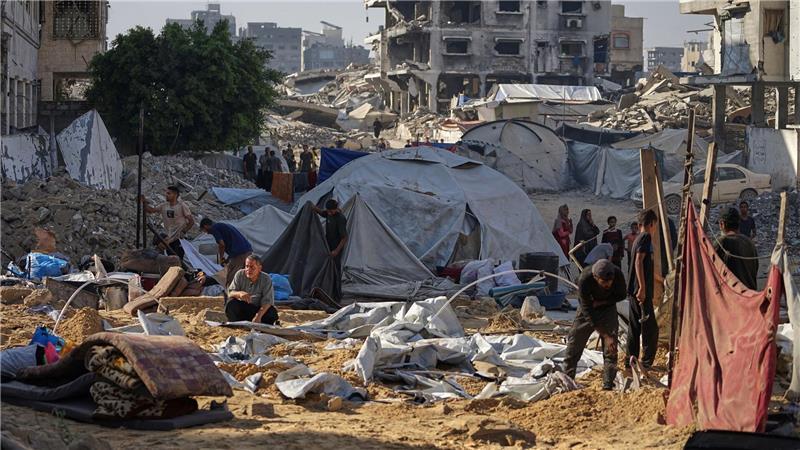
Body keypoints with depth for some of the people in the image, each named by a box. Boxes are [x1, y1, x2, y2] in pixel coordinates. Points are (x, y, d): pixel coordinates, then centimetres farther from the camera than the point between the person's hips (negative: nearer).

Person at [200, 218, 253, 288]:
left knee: (229, 282, -5)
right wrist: (227, 259, 27)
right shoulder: (225, 225, 29)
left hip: (239, 254, -9)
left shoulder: (214, 228, 1)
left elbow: (221, 244, -11)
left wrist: (220, 258, 4)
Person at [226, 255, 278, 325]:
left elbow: (267, 301, -20)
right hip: (242, 309, 2)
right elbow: (230, 293, -11)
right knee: (231, 303, -28)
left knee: (272, 312, -30)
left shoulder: (266, 279, -12)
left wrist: (258, 316, -36)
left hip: (259, 310, -2)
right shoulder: (240, 274, -7)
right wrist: (239, 293, -36)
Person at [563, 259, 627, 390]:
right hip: (587, 312, -1)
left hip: (608, 307, 1)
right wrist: (605, 335, -34)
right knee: (574, 343, -1)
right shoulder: (584, 279, -37)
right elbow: (587, 309, -31)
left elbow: (621, 295, -8)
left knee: (611, 347, -9)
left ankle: (608, 384, -5)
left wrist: (600, 302, -19)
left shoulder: (617, 274, -29)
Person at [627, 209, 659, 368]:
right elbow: (639, 262, -21)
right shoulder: (646, 237, -10)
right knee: (650, 328, -6)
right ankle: (646, 362, -4)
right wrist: (642, 288, -25)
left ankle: (631, 359, 15)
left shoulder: (638, 238, 19)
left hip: (635, 290, 10)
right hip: (642, 290, -10)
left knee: (635, 326, 12)